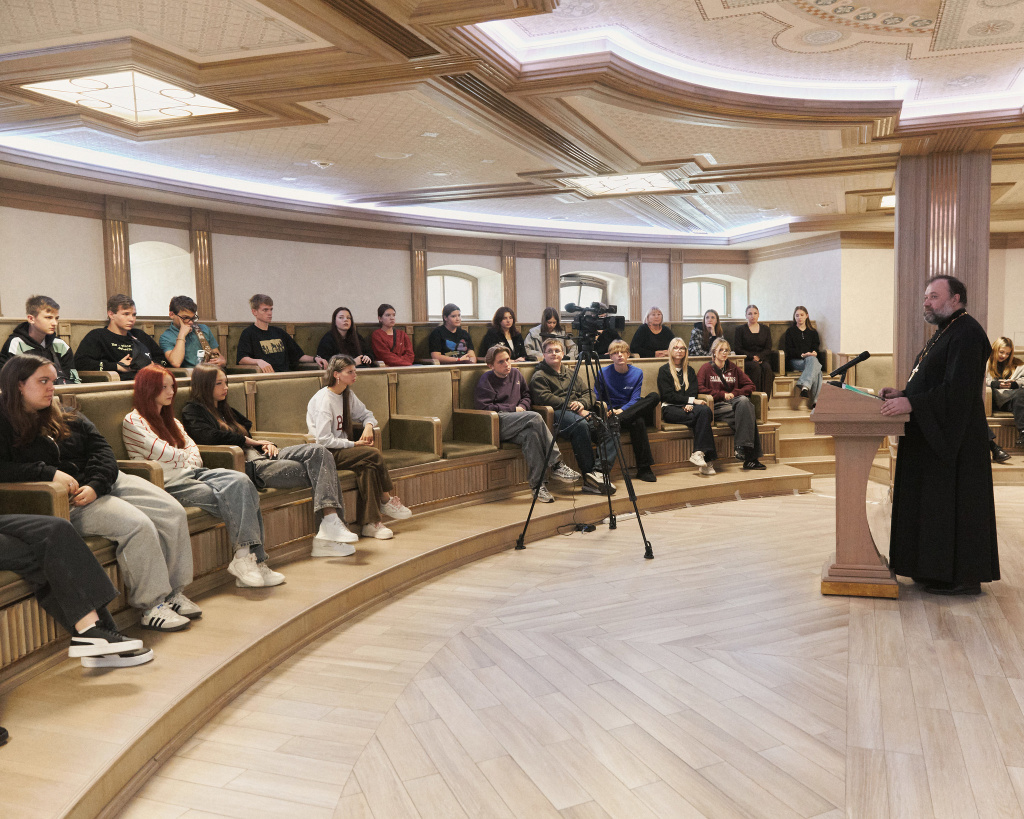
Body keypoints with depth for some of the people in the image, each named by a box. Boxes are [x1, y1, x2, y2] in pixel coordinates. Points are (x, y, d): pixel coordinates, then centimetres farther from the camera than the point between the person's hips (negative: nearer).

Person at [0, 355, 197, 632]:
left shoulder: (67, 417, 20)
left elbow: (101, 449, 10)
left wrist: (95, 485, -10)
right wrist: (49, 472, -21)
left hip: (104, 482, 7)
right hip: (65, 500, -7)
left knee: (174, 513, -11)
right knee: (138, 525, -29)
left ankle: (173, 591, 0)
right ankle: (152, 605, -17)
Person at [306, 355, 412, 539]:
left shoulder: (347, 395, 10)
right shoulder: (324, 399, -16)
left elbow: (366, 414, 20)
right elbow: (324, 439, -22)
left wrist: (368, 425, -5)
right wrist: (354, 444, -21)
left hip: (342, 448, 8)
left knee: (368, 467, -22)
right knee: (373, 453, -25)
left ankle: (370, 523, -22)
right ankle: (386, 500, -7)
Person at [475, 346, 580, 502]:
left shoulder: (515, 374, 22)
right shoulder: (486, 381, 2)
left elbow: (527, 395, 30)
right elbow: (485, 407, -10)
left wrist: (523, 405, 5)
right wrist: (514, 409, -8)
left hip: (517, 427, 6)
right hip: (499, 424, -6)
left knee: (531, 434, -33)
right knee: (535, 417, -32)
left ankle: (537, 484, -33)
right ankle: (556, 465, -30)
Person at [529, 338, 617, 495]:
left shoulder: (571, 374, 31)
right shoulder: (539, 377, 11)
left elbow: (589, 393, 22)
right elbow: (544, 398, -6)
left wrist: (581, 403, -4)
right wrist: (575, 409, -10)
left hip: (580, 413, 6)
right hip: (557, 415, -6)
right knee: (580, 424, -39)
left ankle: (600, 471, -34)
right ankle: (589, 473, -33)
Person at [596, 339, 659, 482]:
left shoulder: (637, 373, 6)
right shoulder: (603, 374, 1)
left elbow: (635, 400, -2)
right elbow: (598, 399, 2)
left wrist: (621, 411, -21)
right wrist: (607, 409, -20)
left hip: (631, 411, 4)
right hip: (611, 413, -3)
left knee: (655, 396, -26)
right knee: (638, 422, -37)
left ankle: (617, 420, -38)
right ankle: (643, 469, -36)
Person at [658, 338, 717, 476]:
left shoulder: (689, 371, 24)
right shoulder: (664, 371, 8)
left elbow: (693, 392, 12)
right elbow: (668, 395, -5)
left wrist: (689, 404, -12)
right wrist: (691, 400, -14)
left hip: (686, 407, 4)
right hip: (670, 409, -4)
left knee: (705, 410, -32)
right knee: (703, 413, -31)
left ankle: (698, 454, -35)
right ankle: (707, 459, -34)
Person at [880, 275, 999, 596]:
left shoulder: (966, 333, -15)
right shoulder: (944, 332, 17)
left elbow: (957, 389, -25)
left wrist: (912, 403, -27)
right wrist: (903, 393, 7)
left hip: (953, 437, -10)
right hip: (933, 435, 10)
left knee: (952, 504, -4)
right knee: (934, 503, 13)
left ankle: (963, 577, 4)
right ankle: (939, 569, 21)